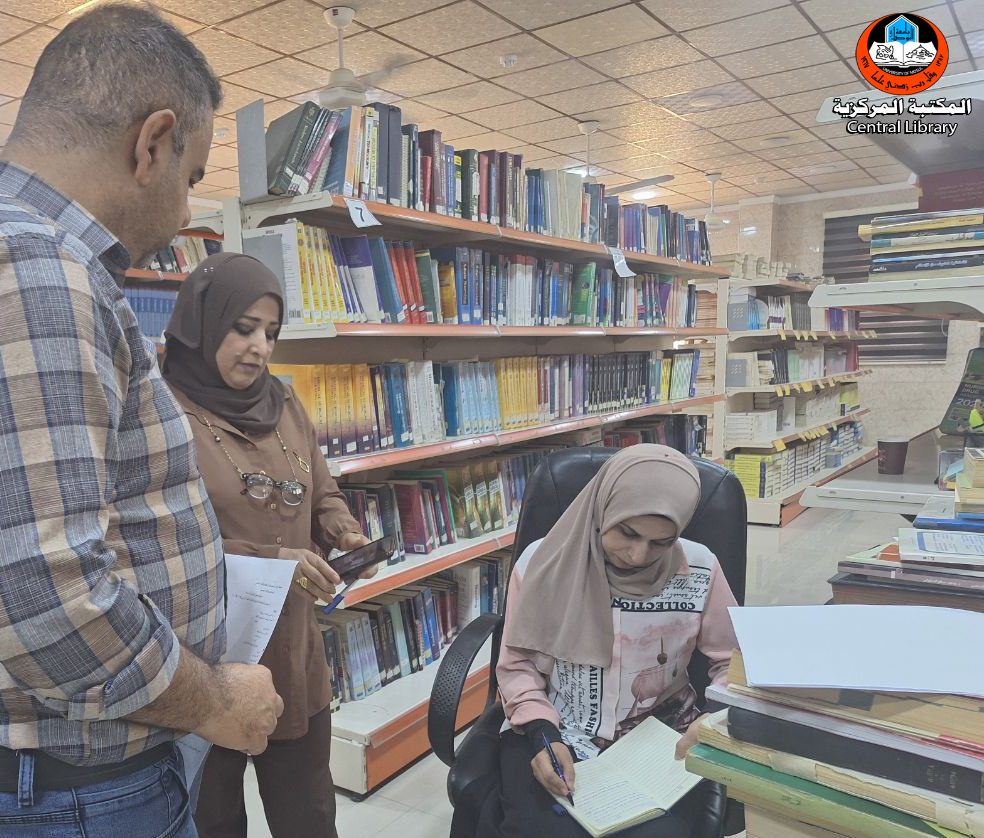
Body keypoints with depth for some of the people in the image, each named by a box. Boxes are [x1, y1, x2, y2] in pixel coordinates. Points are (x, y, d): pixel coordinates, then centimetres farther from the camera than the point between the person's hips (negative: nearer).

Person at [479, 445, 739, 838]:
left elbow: (734, 662, 5)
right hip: (556, 733, -1)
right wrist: (541, 732, -16)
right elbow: (519, 665, 0)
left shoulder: (699, 570, -8)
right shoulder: (542, 562, -9)